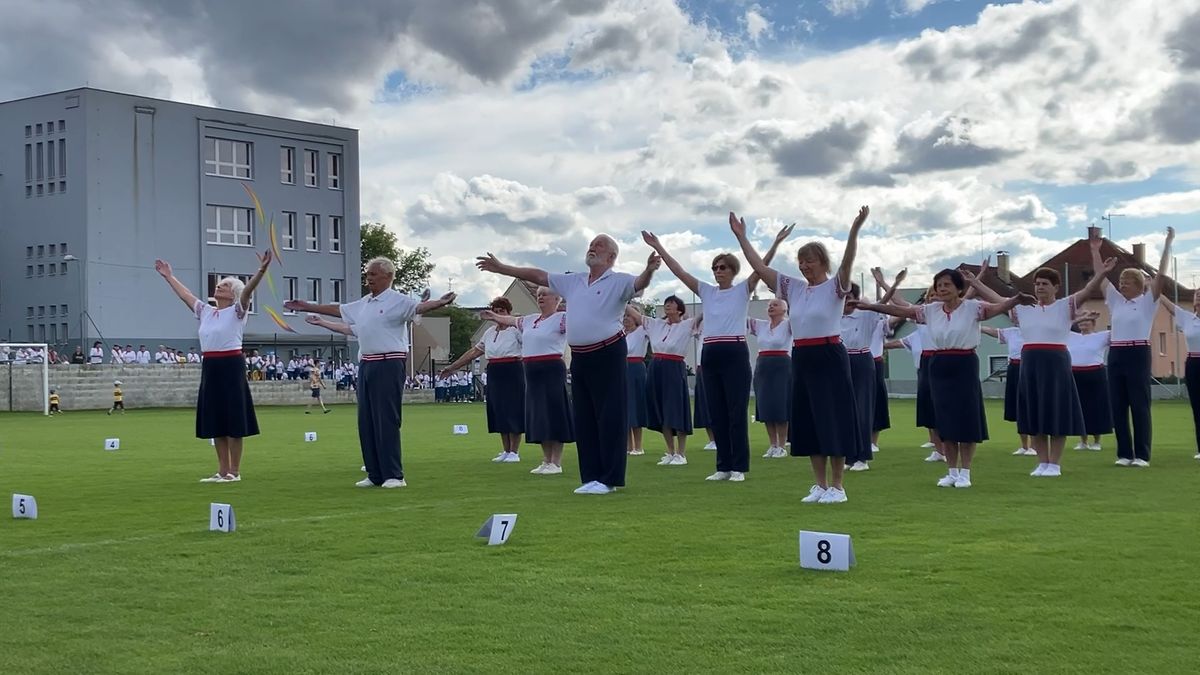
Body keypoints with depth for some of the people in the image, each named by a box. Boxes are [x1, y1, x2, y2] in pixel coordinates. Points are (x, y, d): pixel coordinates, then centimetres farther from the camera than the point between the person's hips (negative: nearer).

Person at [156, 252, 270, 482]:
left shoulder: (237, 311, -3)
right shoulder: (205, 311, 15)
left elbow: (248, 290, -19)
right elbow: (185, 294, 27)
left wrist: (262, 270, -34)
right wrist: (169, 276, 34)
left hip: (231, 365, -7)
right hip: (210, 367, 7)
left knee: (233, 420, -3)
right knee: (215, 420, 10)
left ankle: (235, 471, 2)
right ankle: (223, 470, 18)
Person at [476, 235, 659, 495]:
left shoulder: (618, 281, -4)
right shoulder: (572, 282, 15)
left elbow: (639, 283, -23)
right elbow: (537, 275, 19)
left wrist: (649, 269, -46)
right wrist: (501, 268, 20)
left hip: (608, 354, -7)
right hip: (579, 357, 7)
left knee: (610, 416, -4)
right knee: (583, 418, 9)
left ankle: (609, 478, 0)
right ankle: (591, 476, 16)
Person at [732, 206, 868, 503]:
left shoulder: (834, 286, -5)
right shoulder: (793, 287, 11)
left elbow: (847, 262, -24)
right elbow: (760, 267, 10)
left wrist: (855, 229, -38)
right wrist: (741, 236, 6)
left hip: (829, 358, -6)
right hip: (801, 359, 6)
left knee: (832, 420, -3)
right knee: (808, 421, 9)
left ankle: (837, 485, 4)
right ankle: (820, 484, 17)